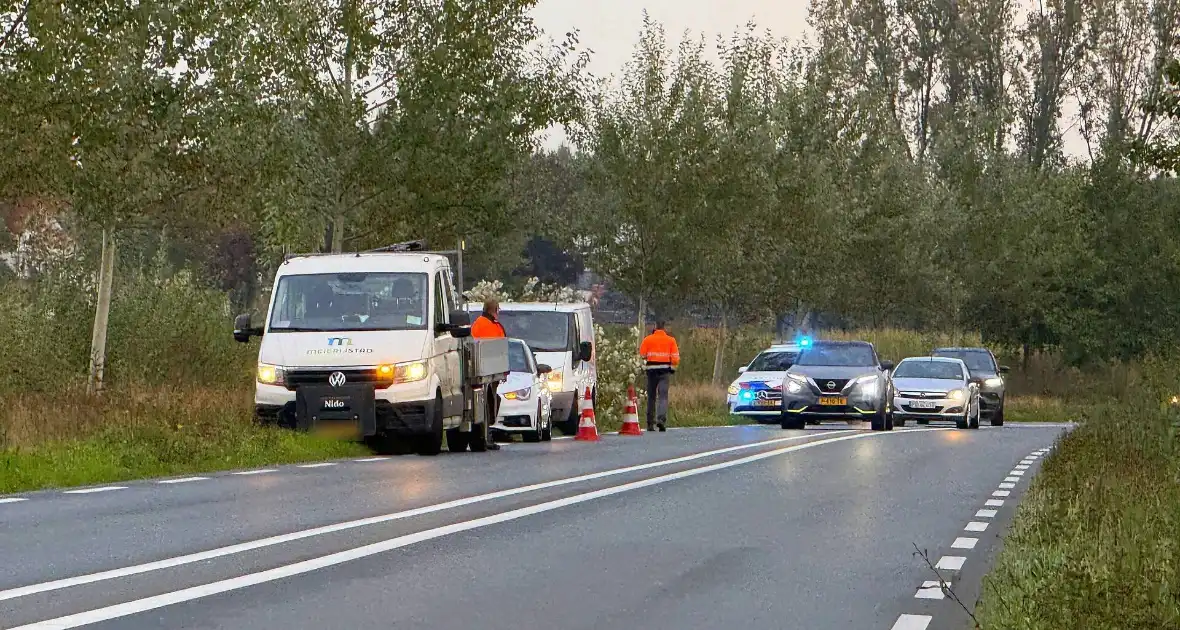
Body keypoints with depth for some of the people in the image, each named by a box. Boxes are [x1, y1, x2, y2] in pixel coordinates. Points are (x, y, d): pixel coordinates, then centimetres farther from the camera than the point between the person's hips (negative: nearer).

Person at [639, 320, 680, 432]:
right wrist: (673, 368, 13)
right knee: (663, 395, -4)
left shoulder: (647, 339, 2)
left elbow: (642, 355, 2)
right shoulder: (671, 340, 1)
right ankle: (661, 418, -25)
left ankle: (650, 423, 13)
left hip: (651, 370, 1)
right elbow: (675, 358, -1)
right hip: (665, 370, -1)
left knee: (651, 396, 10)